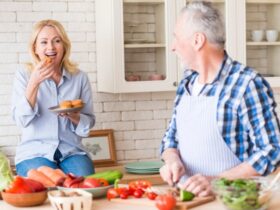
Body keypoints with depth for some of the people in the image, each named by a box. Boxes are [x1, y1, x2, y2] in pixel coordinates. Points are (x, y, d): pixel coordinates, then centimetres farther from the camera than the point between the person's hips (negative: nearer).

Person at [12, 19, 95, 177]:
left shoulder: (80, 78, 4)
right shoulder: (24, 75, 0)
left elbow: (89, 122, 8)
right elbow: (22, 120, -10)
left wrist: (73, 116, -15)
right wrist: (34, 82, -20)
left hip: (72, 152, 2)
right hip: (34, 152, -2)